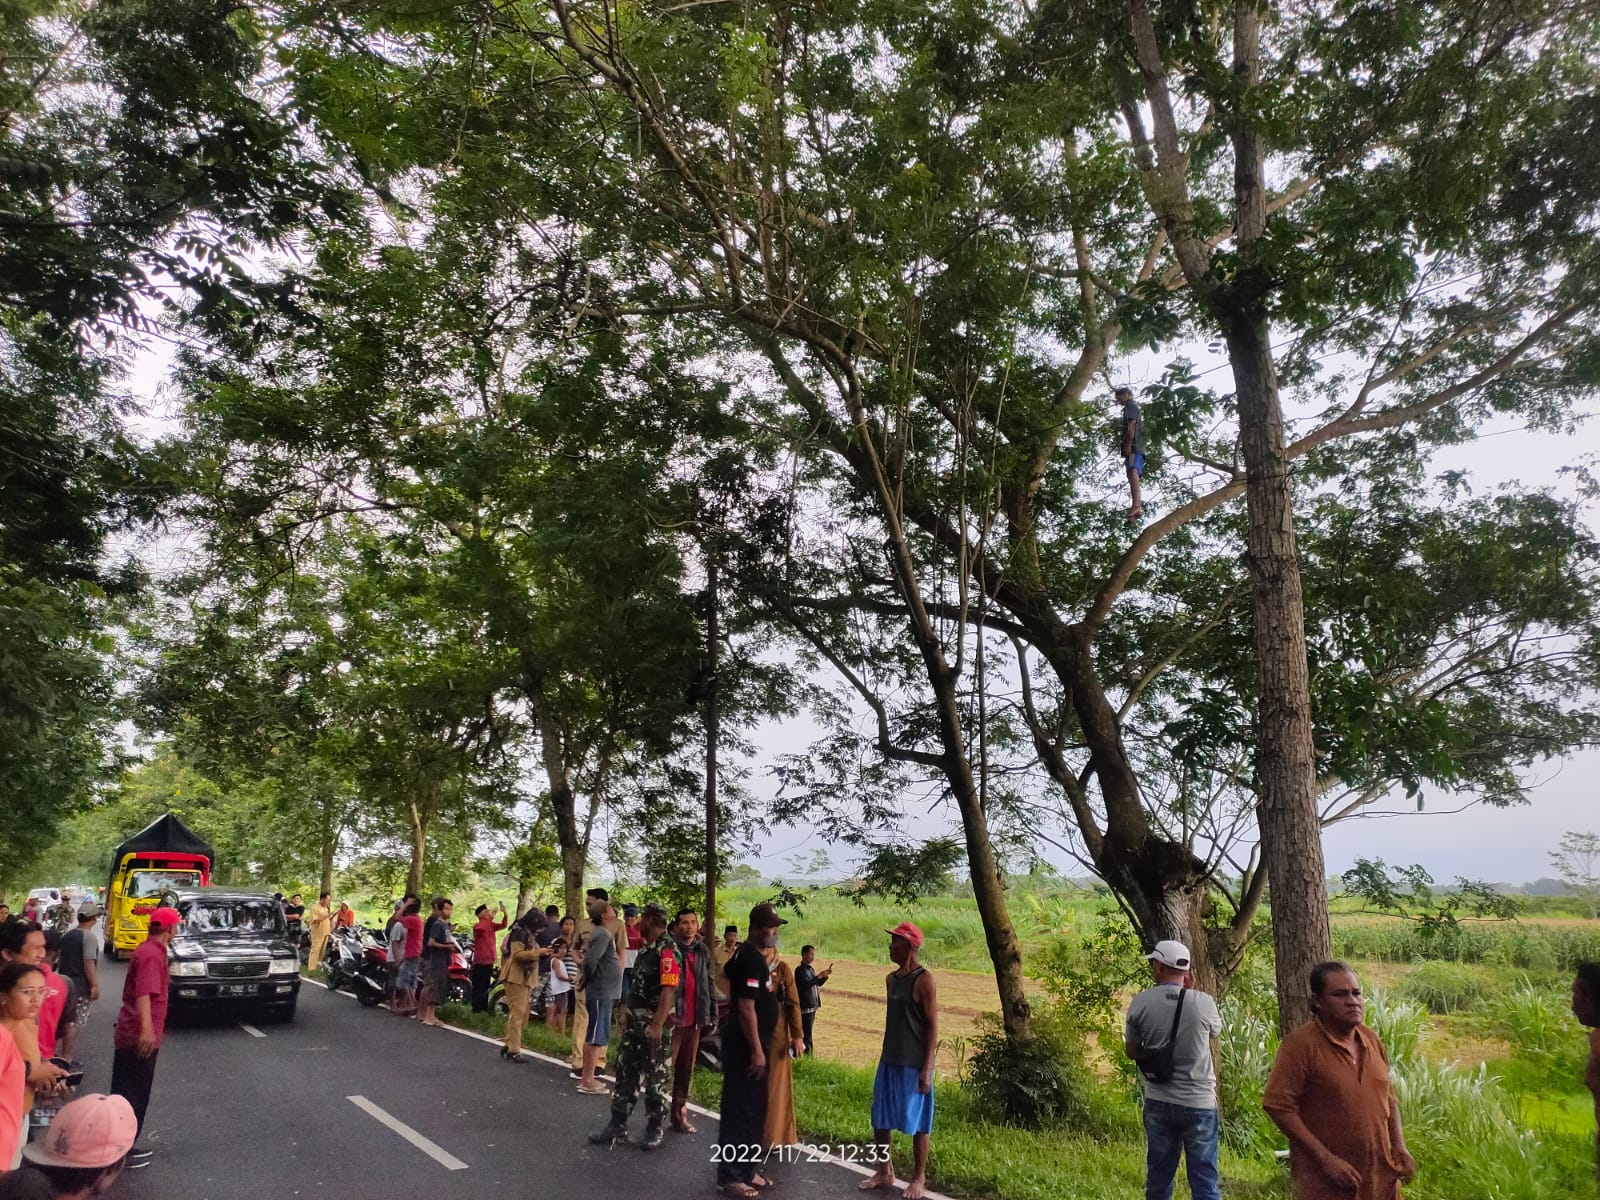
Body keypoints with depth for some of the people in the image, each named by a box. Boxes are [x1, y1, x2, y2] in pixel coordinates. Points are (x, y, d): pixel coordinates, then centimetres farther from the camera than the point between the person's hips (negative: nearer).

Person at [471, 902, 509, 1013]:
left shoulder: (491, 925, 13)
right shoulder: (477, 925, -9)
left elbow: (503, 925, 6)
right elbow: (481, 927, -33)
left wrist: (504, 913, -9)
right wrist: (492, 916, -32)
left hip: (489, 960, 8)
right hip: (480, 961, -8)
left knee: (486, 985, 13)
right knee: (478, 985, -5)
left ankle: (484, 1006, 19)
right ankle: (476, 1007, -3)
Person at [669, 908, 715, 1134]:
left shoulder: (703, 952, 10)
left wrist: (712, 1016, 12)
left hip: (694, 1021, 6)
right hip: (672, 1019, -6)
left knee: (686, 1070, 12)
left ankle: (679, 1114, 23)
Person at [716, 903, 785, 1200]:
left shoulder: (746, 954, 11)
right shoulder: (752, 959, -20)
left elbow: (726, 975, 32)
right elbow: (746, 1008, -24)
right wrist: (757, 1050, -22)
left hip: (747, 1043, 10)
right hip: (745, 1046, -10)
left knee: (754, 1110, 15)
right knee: (739, 1111, -3)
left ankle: (746, 1171, 24)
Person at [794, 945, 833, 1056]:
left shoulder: (811, 969, 15)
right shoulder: (800, 970, -12)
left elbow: (818, 983, 21)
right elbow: (806, 984, -25)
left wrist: (826, 975, 6)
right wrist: (819, 976, -24)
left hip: (812, 1006, 9)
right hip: (805, 1007, -9)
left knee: (807, 1033, 14)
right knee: (806, 1034, -9)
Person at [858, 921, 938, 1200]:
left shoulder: (923, 980, -14)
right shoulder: (891, 978, 9)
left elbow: (932, 1025, -15)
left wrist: (927, 1068, -18)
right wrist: (885, 1055, 18)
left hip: (914, 1064, -8)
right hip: (889, 1060, 8)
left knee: (917, 1123, 4)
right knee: (880, 1119, 13)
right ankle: (884, 1172, 29)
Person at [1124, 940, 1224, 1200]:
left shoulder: (1141, 1002, -7)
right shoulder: (1203, 1003, -12)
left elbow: (1132, 1051, 3)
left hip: (1158, 1102, 2)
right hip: (1199, 1103, -2)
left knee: (1158, 1178, 14)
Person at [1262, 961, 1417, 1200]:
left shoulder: (1371, 1039, 6)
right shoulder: (1301, 1043, -15)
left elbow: (1388, 1097, 18)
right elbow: (1278, 1105, -18)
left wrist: (1399, 1145, 5)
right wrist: (1325, 1159, -20)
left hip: (1381, 1177, 6)